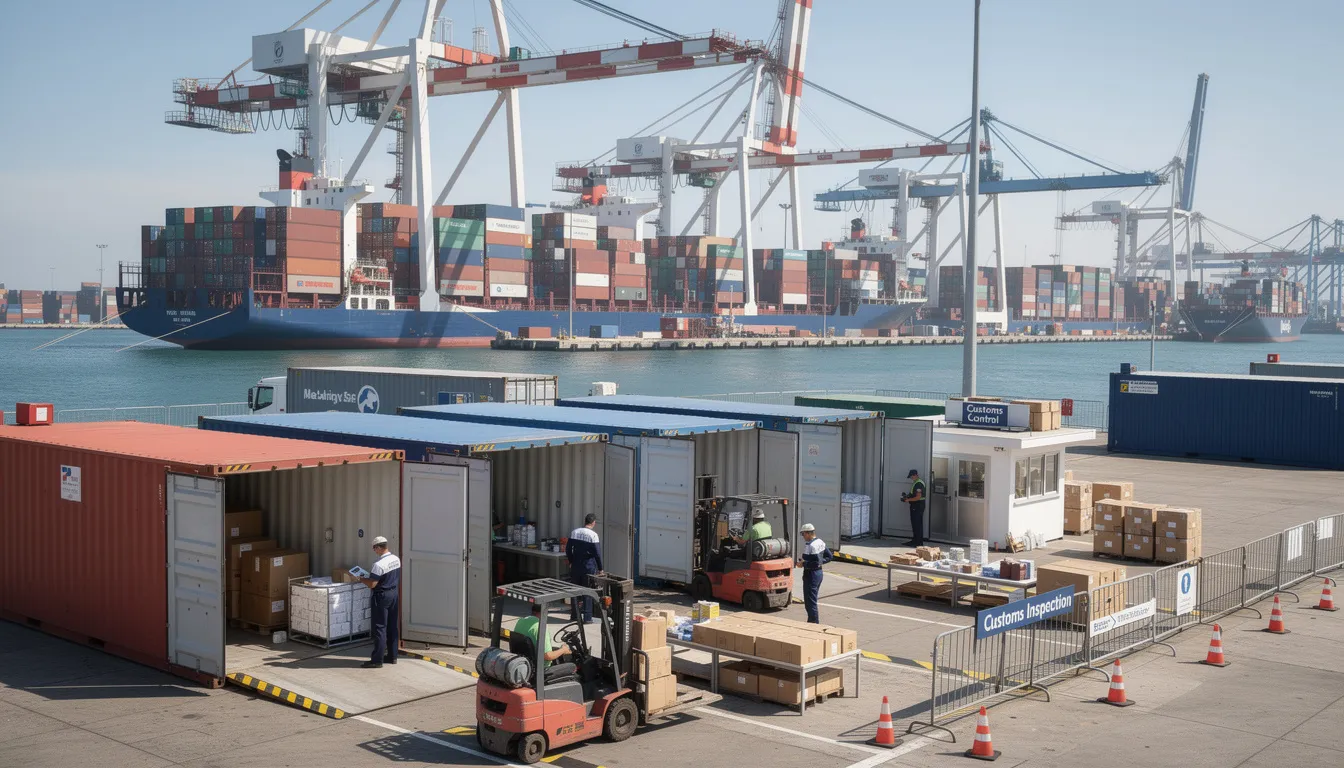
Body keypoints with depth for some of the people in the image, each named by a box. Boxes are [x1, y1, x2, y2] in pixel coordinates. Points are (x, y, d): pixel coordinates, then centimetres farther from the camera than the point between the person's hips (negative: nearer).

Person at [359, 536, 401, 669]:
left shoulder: (379, 564, -23)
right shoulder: (396, 559, 3)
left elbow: (372, 584, -21)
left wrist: (360, 579, -4)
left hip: (381, 596, -8)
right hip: (394, 594, 8)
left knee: (379, 628, -3)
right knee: (392, 627, 14)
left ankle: (377, 660, 0)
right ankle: (392, 656, 22)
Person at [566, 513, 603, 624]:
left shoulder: (574, 532, 3)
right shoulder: (593, 535, -12)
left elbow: (568, 549, 7)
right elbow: (597, 553, -12)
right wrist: (600, 568, -2)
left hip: (575, 566, 4)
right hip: (589, 567, -4)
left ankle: (576, 616, 17)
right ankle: (587, 617, 3)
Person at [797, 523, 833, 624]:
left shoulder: (810, 546, -22)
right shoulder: (820, 542, 7)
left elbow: (816, 562, -28)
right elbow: (828, 557, 15)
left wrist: (803, 564, -19)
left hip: (811, 574, -10)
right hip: (819, 572, 10)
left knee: (810, 603, -3)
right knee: (813, 601, 21)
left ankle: (814, 623, -1)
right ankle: (812, 622, 29)